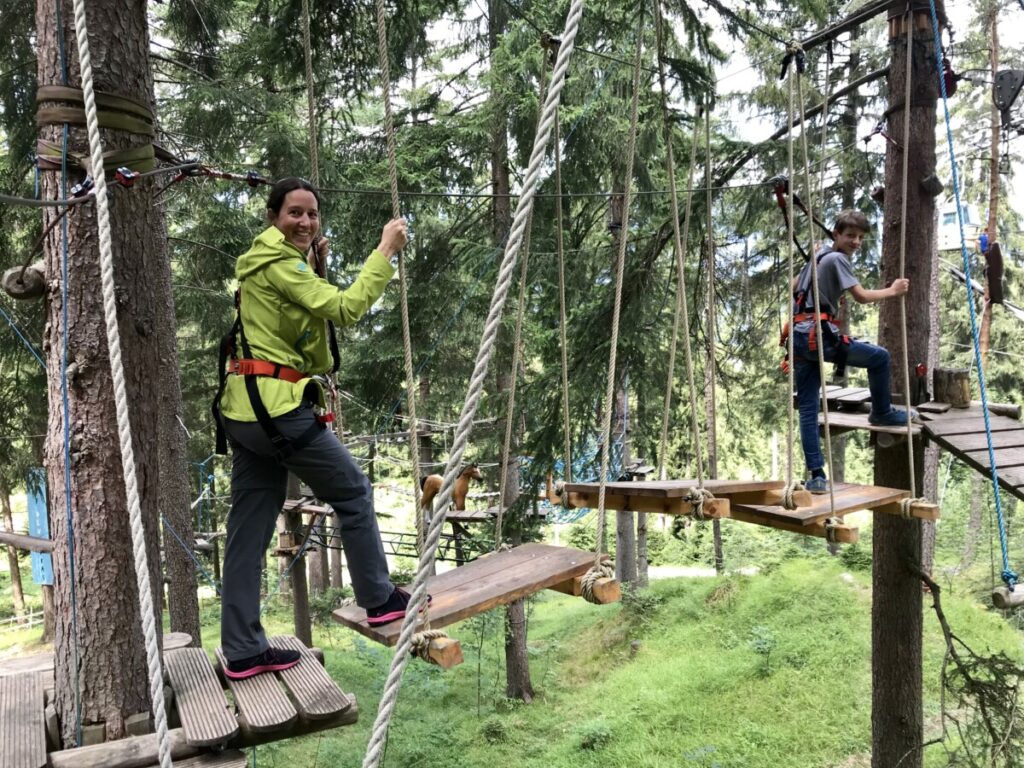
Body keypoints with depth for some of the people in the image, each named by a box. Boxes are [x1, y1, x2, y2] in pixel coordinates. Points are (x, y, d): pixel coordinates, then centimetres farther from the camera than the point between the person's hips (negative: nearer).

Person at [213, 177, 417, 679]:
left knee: (249, 531, 9)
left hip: (245, 411, 10)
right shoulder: (280, 265, -11)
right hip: (277, 406, -10)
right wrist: (386, 251, -13)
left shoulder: (269, 263, 19)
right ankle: (379, 599, 20)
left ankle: (242, 651, 16)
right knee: (354, 492, 7)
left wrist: (317, 268, 13)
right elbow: (346, 308, -20)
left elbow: (315, 314, 22)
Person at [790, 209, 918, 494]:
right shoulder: (837, 259, -3)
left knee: (808, 408, 4)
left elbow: (794, 287, 35)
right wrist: (893, 291, 5)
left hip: (799, 338, 9)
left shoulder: (817, 257, 24)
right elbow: (861, 296, -8)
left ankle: (816, 476, 3)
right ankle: (882, 414, 21)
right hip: (818, 335, -9)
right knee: (879, 356, 4)